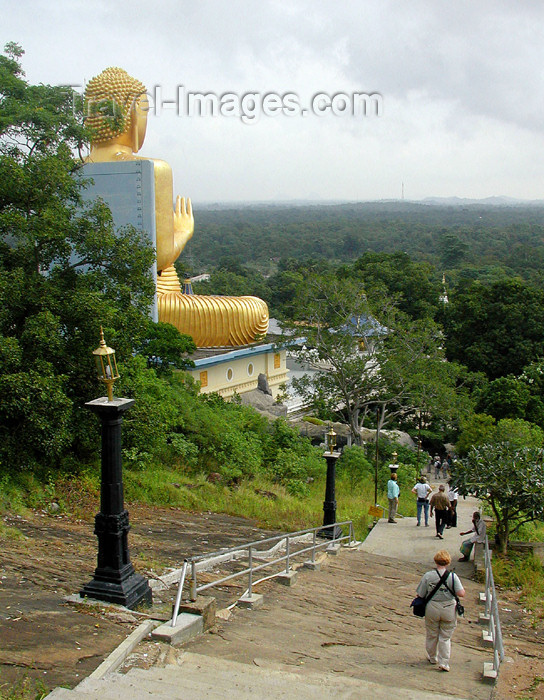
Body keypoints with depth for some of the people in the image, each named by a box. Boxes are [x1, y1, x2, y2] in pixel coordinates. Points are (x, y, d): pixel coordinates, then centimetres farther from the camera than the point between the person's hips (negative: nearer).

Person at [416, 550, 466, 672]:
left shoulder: (428, 576, -9)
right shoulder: (452, 576, -12)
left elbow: (420, 595, -5)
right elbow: (461, 593, -17)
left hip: (432, 608, 1)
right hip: (448, 610, -1)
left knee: (431, 635, 19)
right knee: (445, 637, 12)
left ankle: (432, 657, 36)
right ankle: (444, 663, 11)